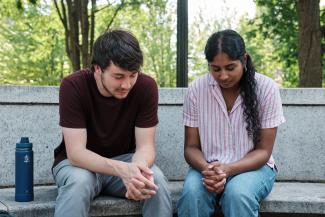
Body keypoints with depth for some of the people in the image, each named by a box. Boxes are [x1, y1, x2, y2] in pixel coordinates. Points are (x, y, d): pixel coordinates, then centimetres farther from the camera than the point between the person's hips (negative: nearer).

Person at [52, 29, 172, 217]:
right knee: (79, 181, -35)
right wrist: (121, 170, -43)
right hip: (78, 162, -2)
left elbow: (145, 146, -15)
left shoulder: (146, 86, -17)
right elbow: (76, 152, -26)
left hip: (125, 160, 2)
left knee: (156, 180, -27)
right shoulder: (73, 86, -23)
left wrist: (137, 169, -40)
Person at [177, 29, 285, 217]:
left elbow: (263, 150, -7)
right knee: (192, 193, -31)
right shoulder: (197, 89, -5)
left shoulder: (266, 88, -9)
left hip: (253, 166, -1)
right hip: (207, 167, 1)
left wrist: (227, 170, -24)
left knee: (238, 194, -34)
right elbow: (191, 147, 0)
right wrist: (207, 169, -23)